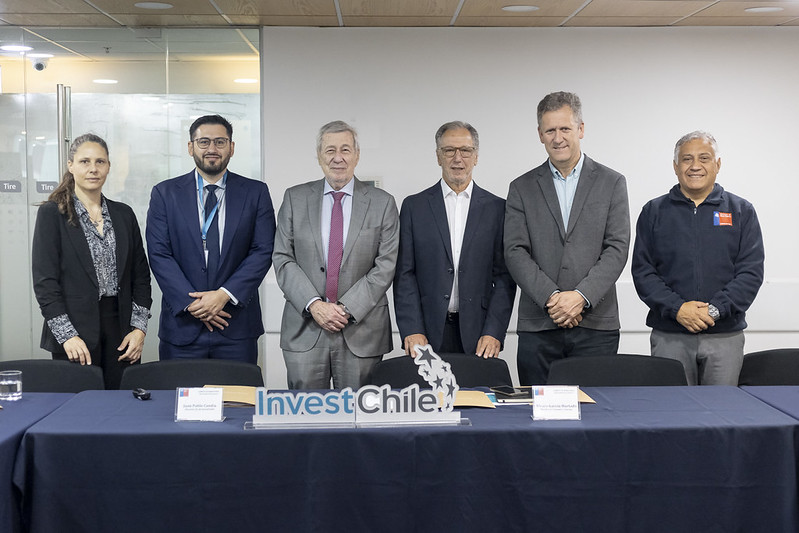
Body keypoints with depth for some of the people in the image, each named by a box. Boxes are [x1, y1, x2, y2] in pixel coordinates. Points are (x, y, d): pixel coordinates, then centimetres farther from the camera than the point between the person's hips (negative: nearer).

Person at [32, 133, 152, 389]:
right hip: (74, 332, -3)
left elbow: (141, 276, 13)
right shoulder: (52, 214, 0)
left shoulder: (124, 214, 12)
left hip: (121, 332, 3)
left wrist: (139, 328, 2)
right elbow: (44, 281, -6)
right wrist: (67, 335, -13)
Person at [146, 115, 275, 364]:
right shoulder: (165, 193, 6)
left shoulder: (256, 193, 6)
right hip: (181, 327, 0)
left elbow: (263, 251, -1)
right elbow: (159, 255, -1)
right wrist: (191, 303, -12)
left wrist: (224, 294, -13)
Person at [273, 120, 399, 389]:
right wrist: (314, 305, -11)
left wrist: (347, 308, -12)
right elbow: (282, 259, 2)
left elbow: (386, 265, -2)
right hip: (305, 330, 1)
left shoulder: (382, 203, 4)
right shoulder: (295, 198, 7)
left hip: (361, 332, -1)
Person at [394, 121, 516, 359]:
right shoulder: (414, 206, 7)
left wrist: (494, 333, -8)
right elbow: (404, 274, 2)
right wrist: (412, 330, -8)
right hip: (429, 333, 0)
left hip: (478, 333, 0)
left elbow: (505, 276, 3)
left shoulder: (497, 208, 6)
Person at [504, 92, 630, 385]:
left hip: (596, 326, -1)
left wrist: (581, 296, -14)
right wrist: (551, 297, -13)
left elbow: (617, 249, -1)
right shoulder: (522, 188, 10)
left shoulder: (611, 183, 7)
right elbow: (515, 252, 0)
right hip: (538, 327, 1)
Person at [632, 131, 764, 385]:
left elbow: (751, 271, 1)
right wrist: (677, 308, -12)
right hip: (669, 336, 0)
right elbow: (642, 270, 2)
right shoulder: (654, 211, 9)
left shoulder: (741, 211, 9)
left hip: (725, 336, 0)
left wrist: (715, 310, -13)